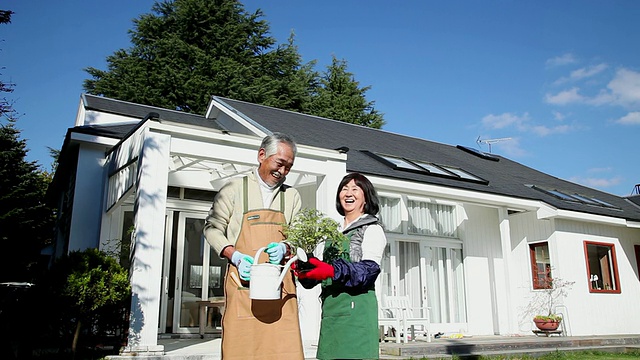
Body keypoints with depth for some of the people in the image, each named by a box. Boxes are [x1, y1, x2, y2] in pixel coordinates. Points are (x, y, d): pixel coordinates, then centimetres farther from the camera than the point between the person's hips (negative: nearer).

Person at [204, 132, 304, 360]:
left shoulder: (291, 196, 15)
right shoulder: (234, 190, 6)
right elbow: (213, 228, 6)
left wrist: (285, 248, -8)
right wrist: (235, 256, -9)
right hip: (243, 283, -2)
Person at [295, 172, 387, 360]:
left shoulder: (372, 229, 1)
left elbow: (369, 270, -13)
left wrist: (333, 270, -28)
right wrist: (304, 270, 0)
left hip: (356, 306, -6)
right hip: (330, 308, 6)